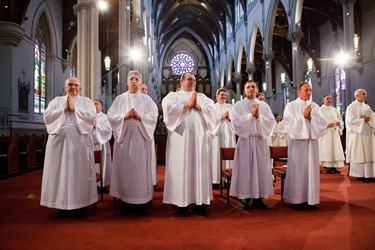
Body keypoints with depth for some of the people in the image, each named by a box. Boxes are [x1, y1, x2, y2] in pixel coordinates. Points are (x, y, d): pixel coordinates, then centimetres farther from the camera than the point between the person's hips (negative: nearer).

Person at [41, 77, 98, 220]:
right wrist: (64, 109, -5)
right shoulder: (56, 100, 17)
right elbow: (46, 116, 3)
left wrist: (74, 108, -7)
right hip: (59, 140, 2)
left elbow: (91, 116, -5)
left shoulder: (86, 101, 12)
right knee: (60, 172, 2)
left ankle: (81, 205, 9)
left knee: (79, 172, 0)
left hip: (79, 141, -1)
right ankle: (62, 206, 12)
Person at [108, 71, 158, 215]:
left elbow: (154, 115, -1)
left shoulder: (147, 99, 10)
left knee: (141, 168, 0)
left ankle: (142, 201, 10)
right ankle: (125, 202, 11)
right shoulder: (120, 99, 12)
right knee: (124, 168, 2)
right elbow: (110, 116, 3)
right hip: (124, 136, 1)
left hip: (140, 137, -1)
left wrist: (140, 117, -15)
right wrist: (124, 116, -12)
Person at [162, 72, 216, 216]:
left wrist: (198, 106, -6)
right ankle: (182, 202, 2)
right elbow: (168, 110, -9)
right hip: (180, 137, -3)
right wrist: (188, 105, -6)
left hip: (200, 138, 3)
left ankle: (200, 201, 10)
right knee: (181, 168, -4)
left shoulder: (203, 97, 20)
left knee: (200, 168, 3)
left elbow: (212, 111, 7)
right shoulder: (173, 95, 10)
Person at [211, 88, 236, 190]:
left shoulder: (230, 107, 17)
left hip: (229, 134, 3)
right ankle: (216, 180, -1)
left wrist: (230, 118, -7)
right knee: (217, 156, -5)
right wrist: (221, 117, -10)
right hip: (217, 134, -3)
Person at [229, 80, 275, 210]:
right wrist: (251, 114, -13)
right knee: (245, 169, -1)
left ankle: (258, 198, 16)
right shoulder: (238, 105, 3)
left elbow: (271, 122, 1)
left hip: (260, 141, 3)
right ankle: (246, 198, 8)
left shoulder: (264, 105, 10)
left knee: (261, 169, 4)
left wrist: (258, 116, -13)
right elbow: (236, 122, -10)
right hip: (245, 141, -2)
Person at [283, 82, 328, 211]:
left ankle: (311, 199, 14)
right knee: (298, 170, 0)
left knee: (312, 170, 5)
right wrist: (303, 116, -14)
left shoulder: (315, 106, 11)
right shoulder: (291, 106, 0)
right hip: (297, 142, -3)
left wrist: (311, 117, -13)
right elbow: (289, 124, -10)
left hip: (312, 142, 4)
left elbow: (323, 122, 1)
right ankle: (297, 199, 9)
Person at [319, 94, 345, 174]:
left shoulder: (335, 110, 16)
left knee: (335, 149, 3)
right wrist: (327, 125, -21)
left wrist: (339, 123, -6)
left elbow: (340, 120, 16)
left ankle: (334, 167, 8)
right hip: (325, 133, -5)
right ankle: (328, 167, 0)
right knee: (327, 149, -6)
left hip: (335, 133, 6)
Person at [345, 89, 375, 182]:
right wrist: (363, 119, -9)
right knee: (358, 154, -4)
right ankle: (360, 174, 1)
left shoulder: (367, 107, 17)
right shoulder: (351, 107, -4)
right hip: (357, 134, -6)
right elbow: (351, 120, -14)